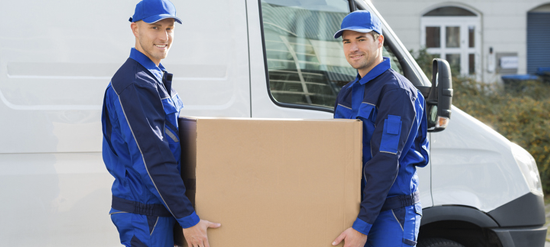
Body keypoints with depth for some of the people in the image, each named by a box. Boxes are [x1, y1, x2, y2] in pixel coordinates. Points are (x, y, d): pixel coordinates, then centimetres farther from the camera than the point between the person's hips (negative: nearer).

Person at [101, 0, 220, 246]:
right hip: (144, 214, -10)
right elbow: (152, 160, -23)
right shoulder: (133, 83, -18)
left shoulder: (156, 78, 16)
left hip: (158, 208, 10)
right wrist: (188, 219, -23)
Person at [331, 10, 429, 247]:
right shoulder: (347, 93, 16)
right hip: (353, 208, 8)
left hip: (391, 212, -8)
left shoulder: (397, 92, -13)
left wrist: (361, 226, -23)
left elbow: (385, 163, -20)